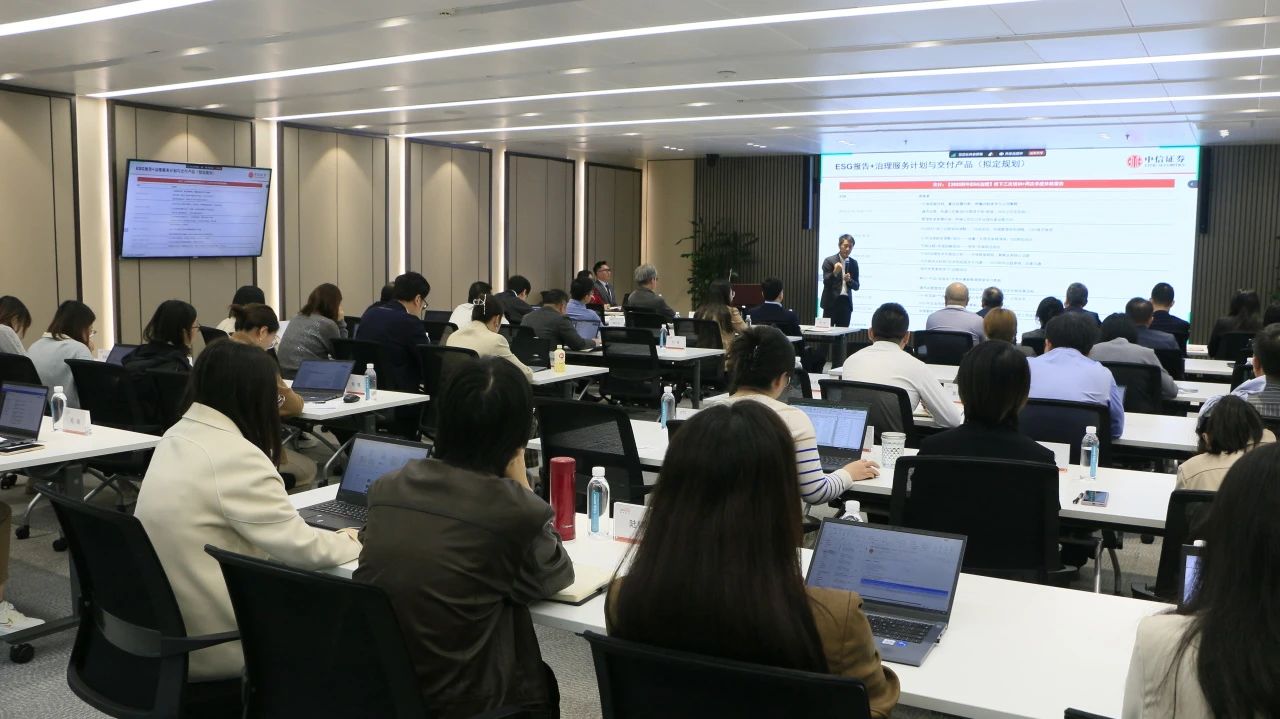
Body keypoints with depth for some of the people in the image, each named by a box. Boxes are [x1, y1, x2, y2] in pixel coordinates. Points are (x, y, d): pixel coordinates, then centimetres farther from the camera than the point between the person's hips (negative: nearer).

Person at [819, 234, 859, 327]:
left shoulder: (854, 263, 10)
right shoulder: (829, 261, -1)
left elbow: (856, 286, 10)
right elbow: (826, 282, -9)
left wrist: (849, 280, -11)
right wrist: (835, 272, -26)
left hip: (846, 302, 4)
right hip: (831, 302, -3)